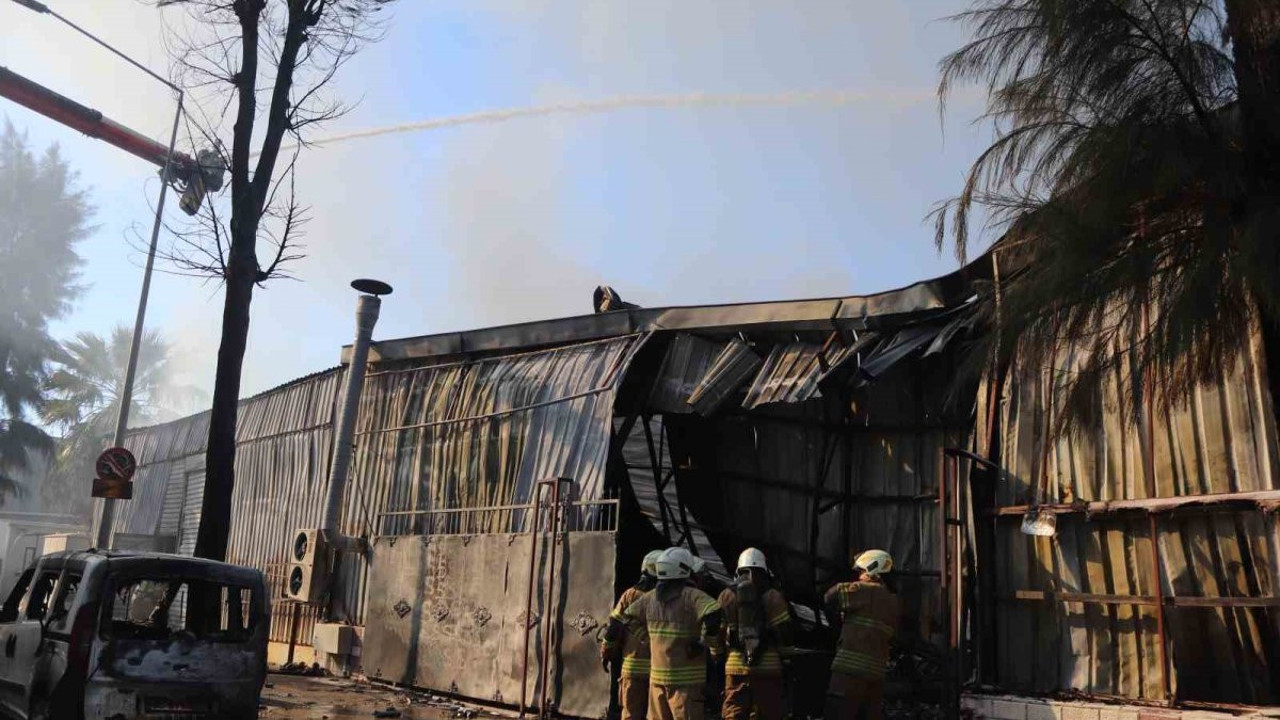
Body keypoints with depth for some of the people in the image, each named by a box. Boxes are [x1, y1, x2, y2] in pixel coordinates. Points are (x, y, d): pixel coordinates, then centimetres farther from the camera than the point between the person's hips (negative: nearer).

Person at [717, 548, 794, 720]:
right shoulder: (772, 596, 1)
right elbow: (784, 631, -1)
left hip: (735, 666, 2)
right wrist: (786, 659, 12)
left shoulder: (726, 596, 7)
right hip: (767, 667, -1)